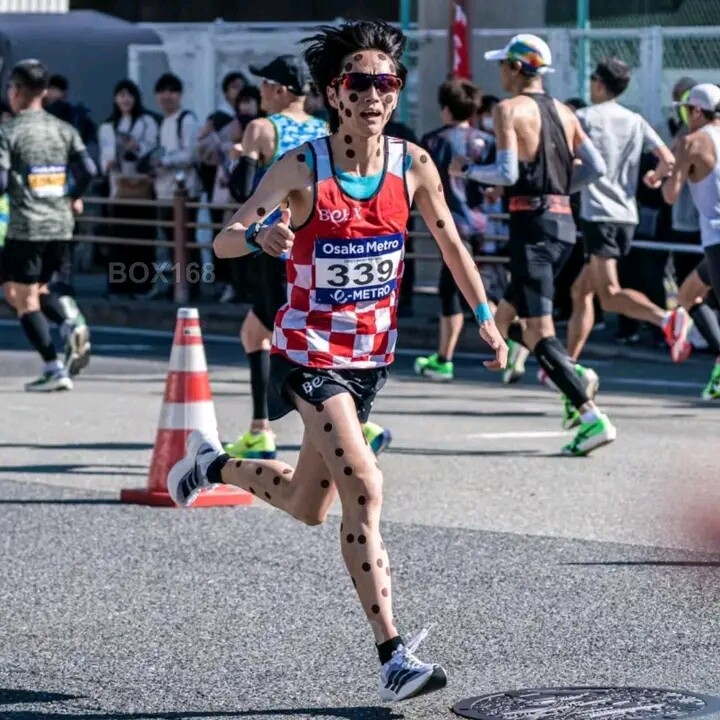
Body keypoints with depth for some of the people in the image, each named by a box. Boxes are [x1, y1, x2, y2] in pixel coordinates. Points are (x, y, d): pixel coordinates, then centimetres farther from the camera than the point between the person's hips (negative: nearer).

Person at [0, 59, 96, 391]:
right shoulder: (64, 130, 8)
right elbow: (88, 170, 0)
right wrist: (74, 198, 18)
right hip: (61, 226, 6)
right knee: (35, 290, 21)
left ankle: (54, 369, -8)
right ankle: (69, 319, -8)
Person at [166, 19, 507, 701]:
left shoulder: (413, 165, -5)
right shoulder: (302, 169, -16)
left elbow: (449, 241, 11)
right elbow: (222, 241, -18)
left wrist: (484, 316, 7)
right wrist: (259, 234, -39)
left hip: (370, 356, 5)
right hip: (309, 354, -5)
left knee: (308, 508, 17)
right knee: (364, 490, -21)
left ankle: (212, 465, 46)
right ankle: (392, 656, -19)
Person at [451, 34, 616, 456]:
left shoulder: (509, 109, -7)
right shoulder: (564, 112, 14)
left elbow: (507, 172, -16)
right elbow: (596, 167, 11)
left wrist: (466, 170, -1)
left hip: (532, 222, -8)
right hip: (564, 221, 8)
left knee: (539, 331, -8)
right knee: (506, 322, 19)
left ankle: (594, 419, -17)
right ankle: (579, 377, 4)